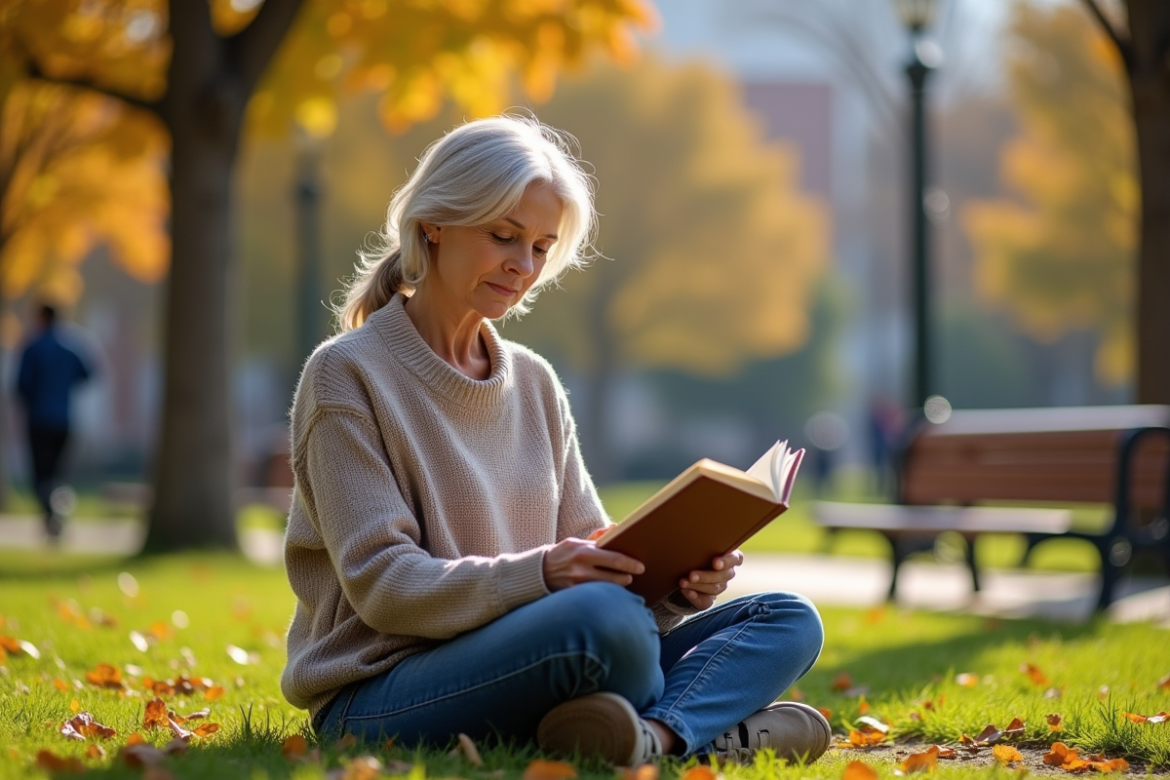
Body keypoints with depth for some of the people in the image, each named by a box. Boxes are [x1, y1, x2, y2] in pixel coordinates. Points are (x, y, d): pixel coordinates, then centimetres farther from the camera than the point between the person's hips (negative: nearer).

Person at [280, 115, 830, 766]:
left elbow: (587, 553, 13)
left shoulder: (535, 384, 16)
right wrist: (537, 575, -29)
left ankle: (658, 734, -30)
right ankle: (715, 730, -11)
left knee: (789, 620, -6)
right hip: (378, 699, -7)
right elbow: (382, 584, -13)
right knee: (604, 614, -36)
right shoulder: (349, 374, -4)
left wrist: (674, 584, -10)